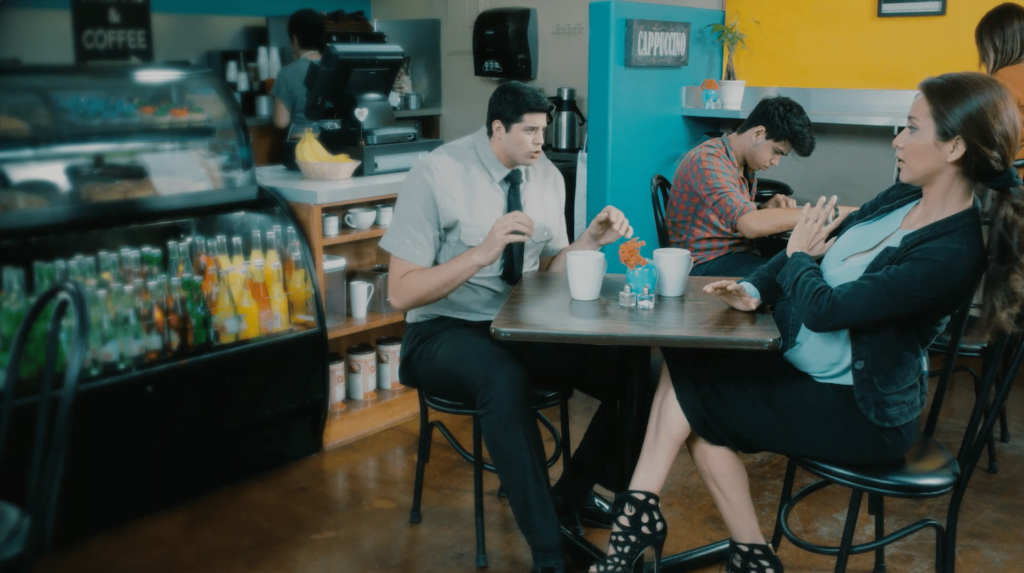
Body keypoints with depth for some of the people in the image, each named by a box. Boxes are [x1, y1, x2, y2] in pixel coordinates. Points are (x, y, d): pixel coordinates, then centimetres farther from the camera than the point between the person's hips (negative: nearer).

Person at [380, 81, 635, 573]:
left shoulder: (547, 175, 3)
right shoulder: (438, 175, -15)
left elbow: (546, 270, 10)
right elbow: (402, 292, -17)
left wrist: (590, 241, -10)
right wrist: (482, 252, -28)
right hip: (446, 334, -5)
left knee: (629, 371, -15)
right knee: (505, 381, -39)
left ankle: (574, 489, 11)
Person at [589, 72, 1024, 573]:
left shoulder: (954, 254, -25)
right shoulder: (902, 198, 2)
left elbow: (823, 309, -26)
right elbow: (821, 241, 9)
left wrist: (798, 257, -7)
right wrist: (755, 290, -7)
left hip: (861, 412, -8)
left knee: (691, 392, -11)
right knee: (681, 361, -10)